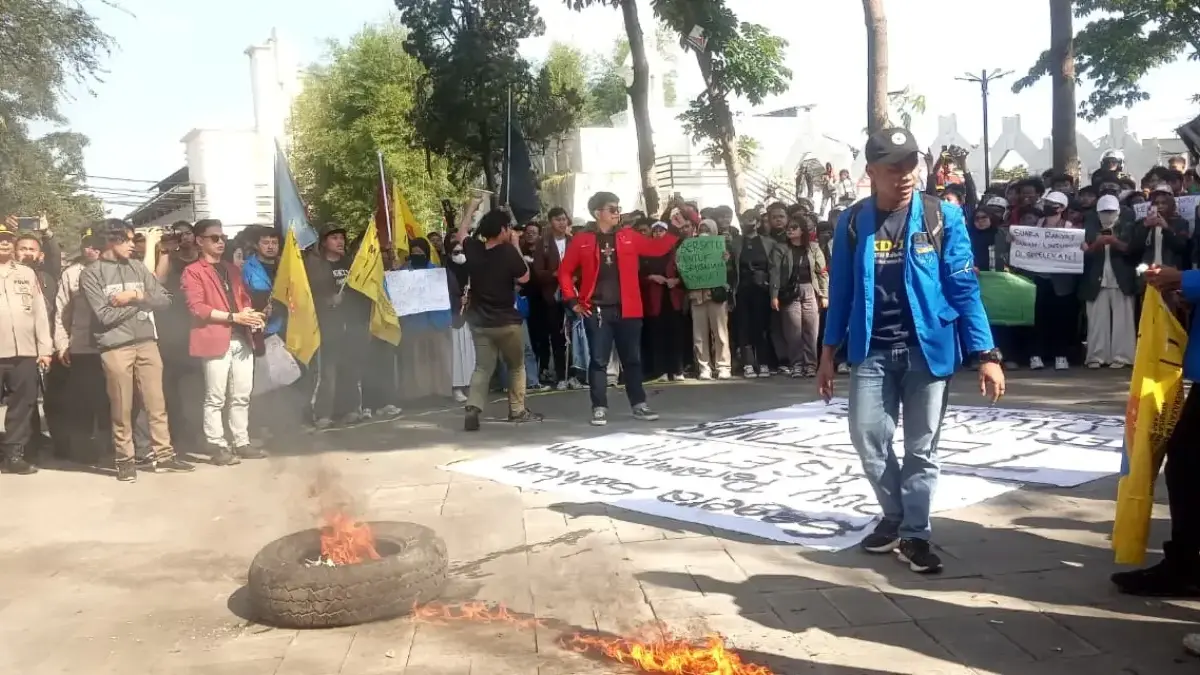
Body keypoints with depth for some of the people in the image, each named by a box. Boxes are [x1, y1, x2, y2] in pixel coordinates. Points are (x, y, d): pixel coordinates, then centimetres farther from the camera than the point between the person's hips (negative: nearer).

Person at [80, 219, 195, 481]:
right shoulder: (91, 274, -3)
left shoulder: (137, 267, 10)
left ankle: (163, 454, 17)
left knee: (156, 402, 8)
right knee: (122, 408, 4)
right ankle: (125, 459, 16)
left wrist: (135, 296, -11)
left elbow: (164, 299, 5)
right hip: (116, 348, -4)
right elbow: (105, 315, -12)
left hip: (147, 342, 4)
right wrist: (141, 301, -5)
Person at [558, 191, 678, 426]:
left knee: (632, 359, 9)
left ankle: (639, 405, 20)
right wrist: (573, 301, -1)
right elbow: (565, 271, 4)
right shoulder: (582, 240, 1)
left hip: (626, 310, 3)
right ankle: (599, 408, 7)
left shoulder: (629, 237, 9)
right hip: (596, 310, -2)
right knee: (598, 360, 1)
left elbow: (657, 248, 7)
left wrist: (674, 230, -5)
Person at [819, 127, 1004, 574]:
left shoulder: (943, 217, -5)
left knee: (922, 447, 6)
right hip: (872, 351, 2)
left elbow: (964, 288, -5)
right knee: (869, 439, 3)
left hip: (928, 348, -1)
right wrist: (828, 353, 6)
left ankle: (915, 533, 19)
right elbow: (841, 290, 6)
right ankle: (894, 517, 26)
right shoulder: (852, 223, 0)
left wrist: (986, 354, -10)